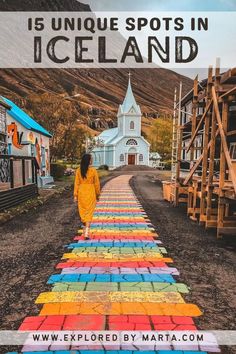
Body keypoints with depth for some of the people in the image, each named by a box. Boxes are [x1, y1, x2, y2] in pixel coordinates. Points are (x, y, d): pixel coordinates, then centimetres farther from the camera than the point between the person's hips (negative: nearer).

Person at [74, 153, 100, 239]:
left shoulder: (78, 171, -4)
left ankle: (85, 228, 36)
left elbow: (76, 183, -3)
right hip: (90, 193, -3)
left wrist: (75, 195, 2)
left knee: (82, 211, 19)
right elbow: (96, 184, -5)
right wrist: (97, 194, 8)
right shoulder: (93, 171, -11)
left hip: (81, 193, 3)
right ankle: (86, 233, -2)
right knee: (89, 212, 3)